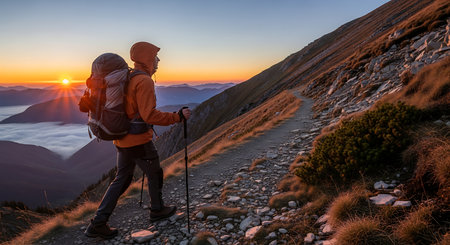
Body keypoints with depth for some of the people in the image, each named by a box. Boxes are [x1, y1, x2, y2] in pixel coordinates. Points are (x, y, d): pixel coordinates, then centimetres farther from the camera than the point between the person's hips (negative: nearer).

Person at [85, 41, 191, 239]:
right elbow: (149, 115, -27)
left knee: (122, 179, 15)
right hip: (139, 141, -9)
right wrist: (177, 117, -23)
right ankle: (157, 210, 33)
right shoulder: (144, 81, -19)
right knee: (154, 174, 13)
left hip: (122, 139, 9)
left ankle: (98, 223, 16)